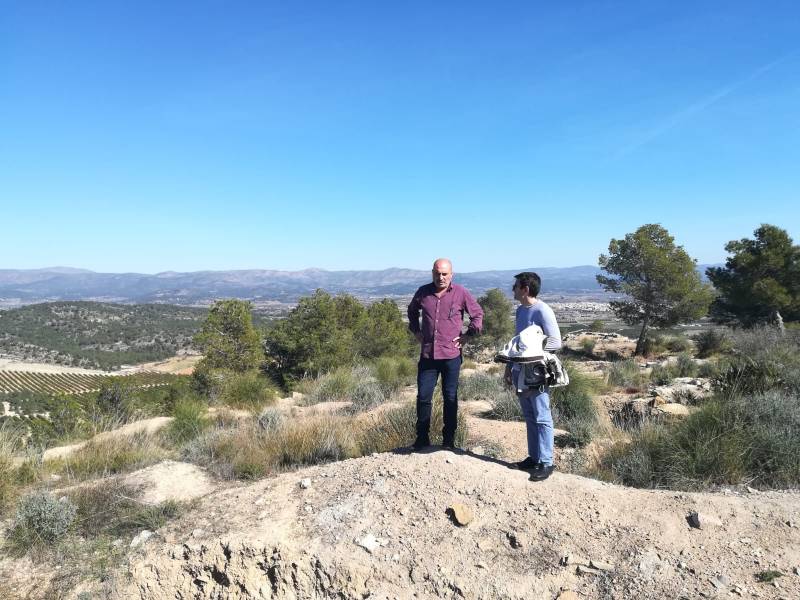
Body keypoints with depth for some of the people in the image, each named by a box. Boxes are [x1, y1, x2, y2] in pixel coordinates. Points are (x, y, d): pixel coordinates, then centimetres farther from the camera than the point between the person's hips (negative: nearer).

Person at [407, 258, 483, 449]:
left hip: (451, 355, -2)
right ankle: (422, 438, 17)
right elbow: (412, 311, 24)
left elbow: (478, 314, 9)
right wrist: (416, 331, 13)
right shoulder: (423, 292, 4)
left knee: (451, 398, 7)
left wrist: (467, 335, 2)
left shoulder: (460, 293, -3)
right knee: (423, 396, 3)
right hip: (427, 355, 2)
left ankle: (449, 439, 20)